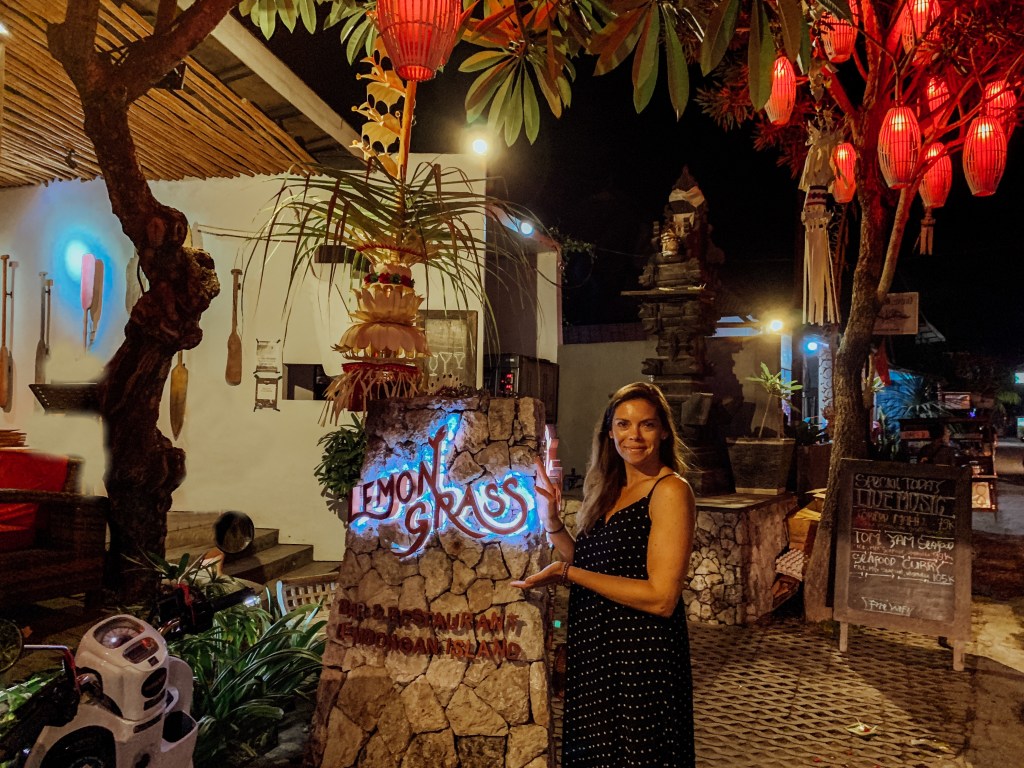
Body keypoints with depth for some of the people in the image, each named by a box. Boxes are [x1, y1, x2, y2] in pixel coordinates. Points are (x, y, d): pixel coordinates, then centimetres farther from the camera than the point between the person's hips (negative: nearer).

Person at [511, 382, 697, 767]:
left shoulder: (670, 490, -15)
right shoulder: (610, 490, 9)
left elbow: (661, 598, -21)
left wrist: (568, 573, -19)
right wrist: (552, 524, -1)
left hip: (642, 660, -7)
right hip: (595, 652, 8)